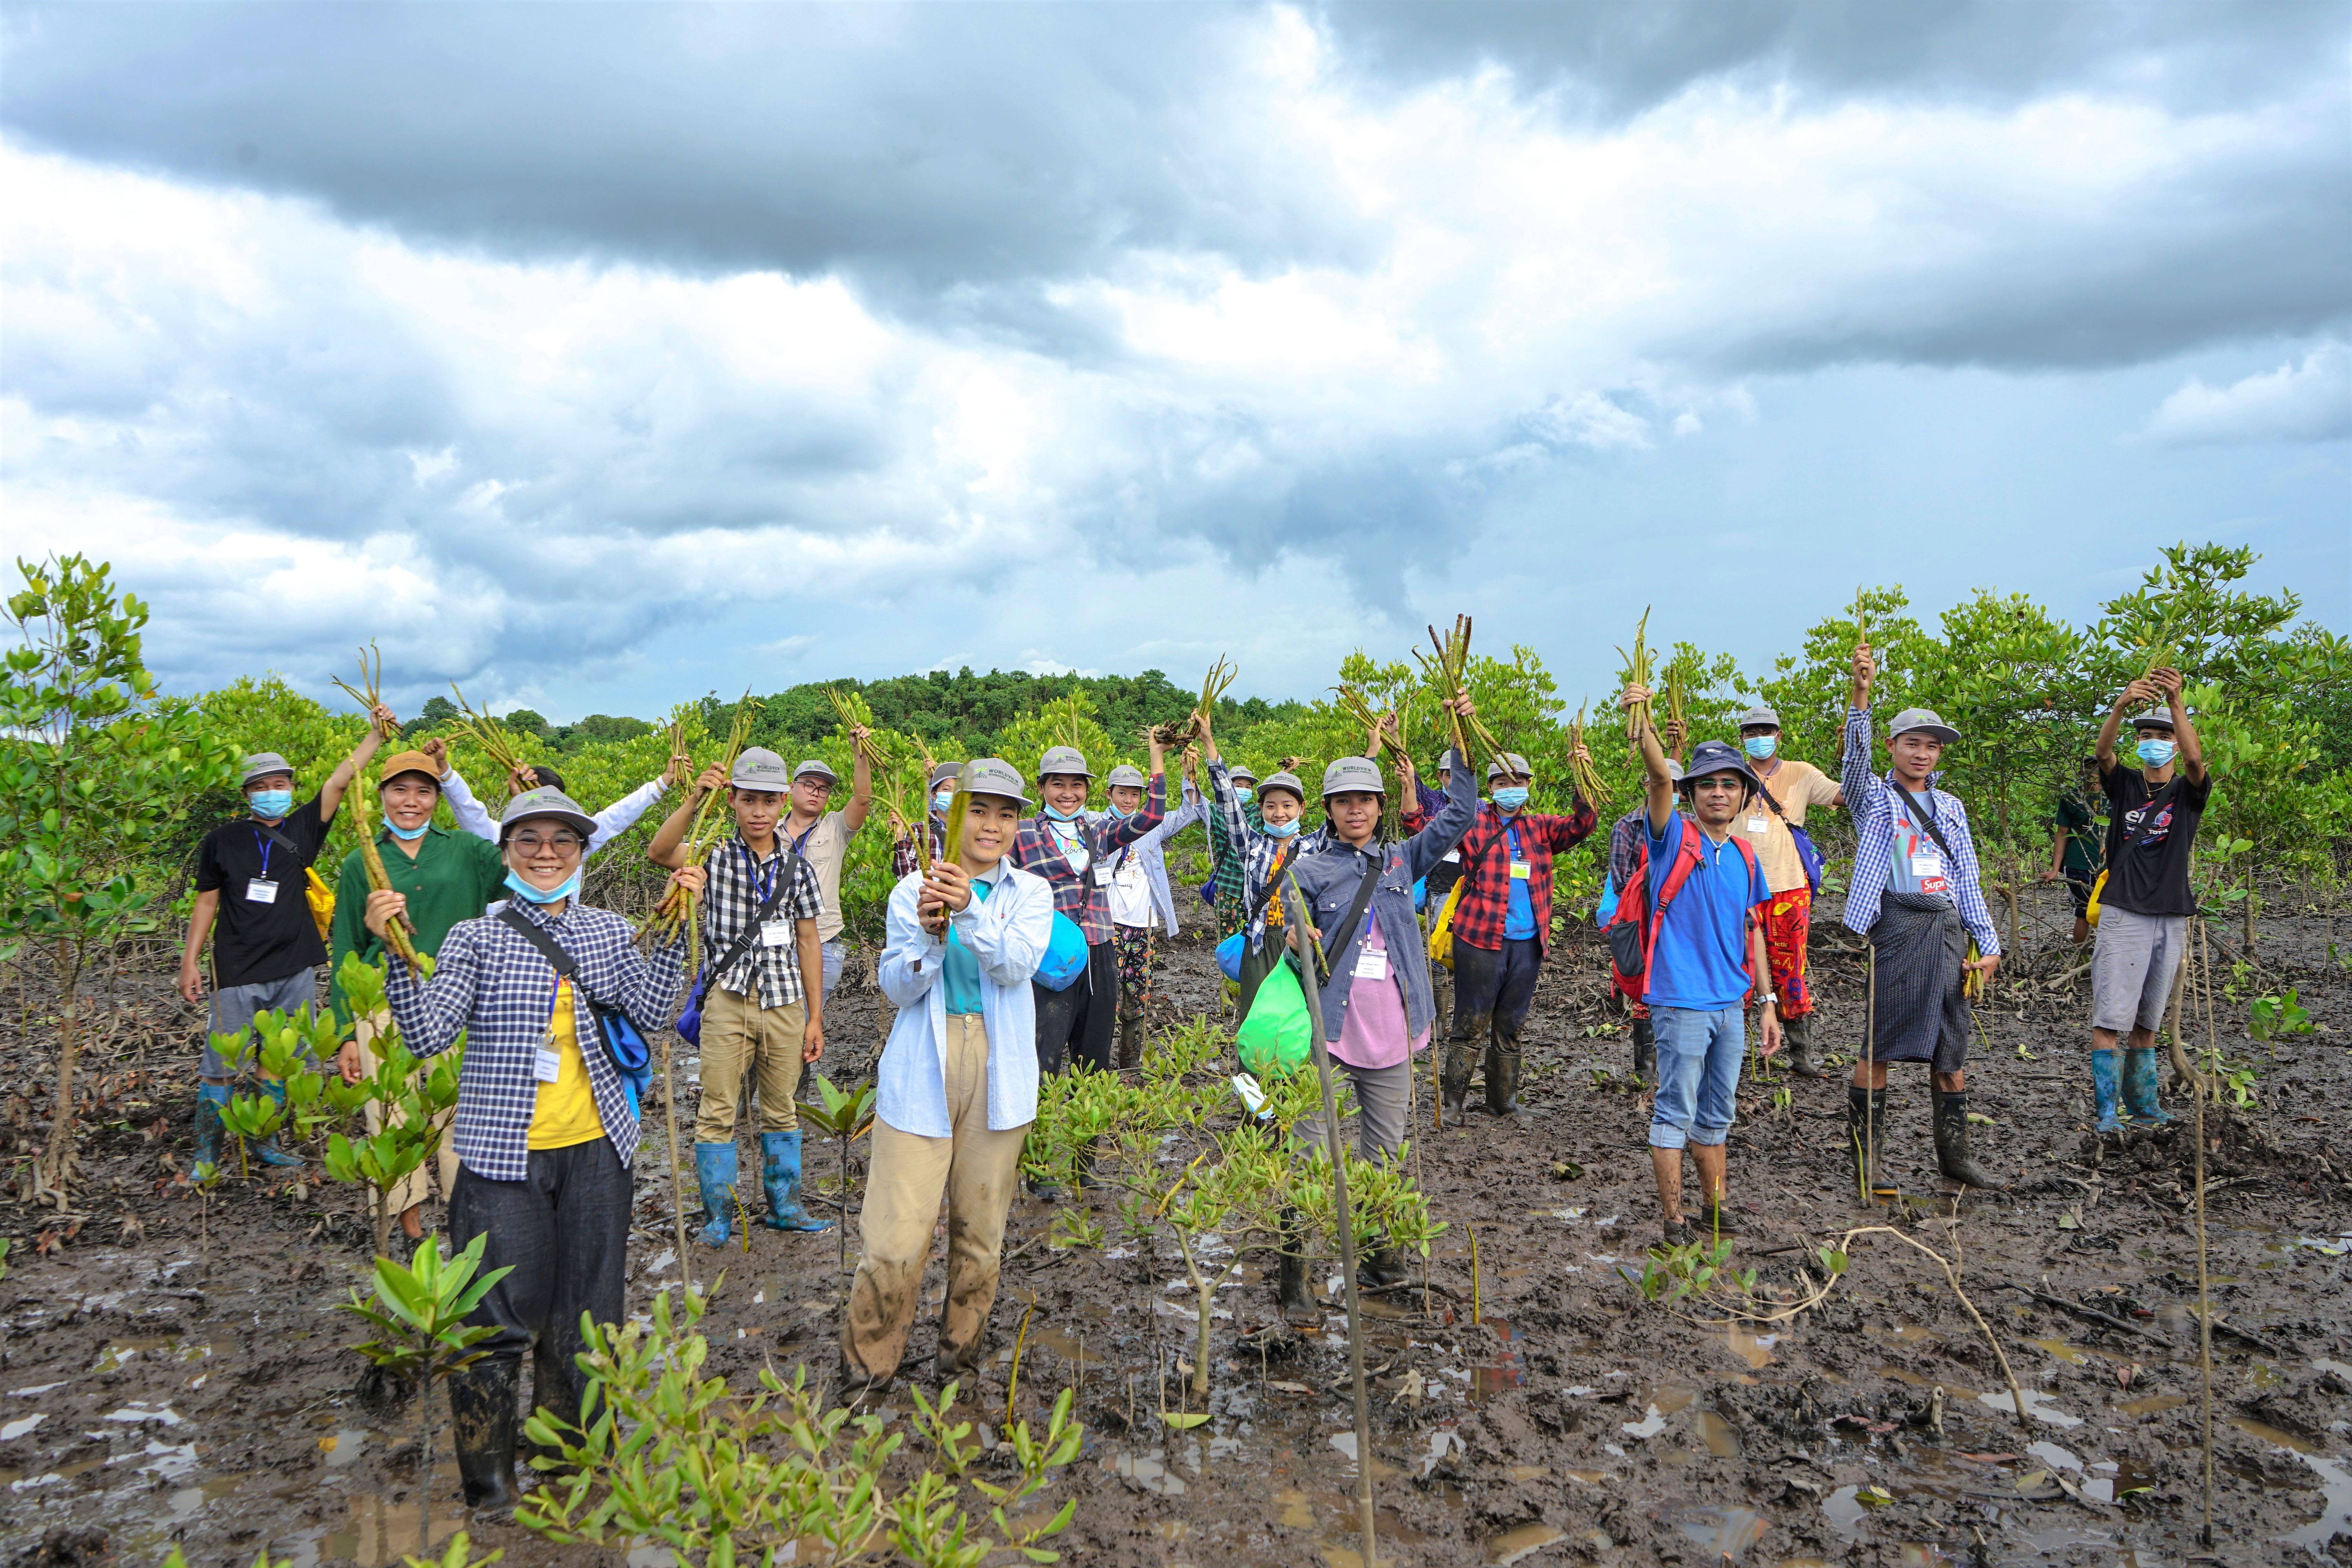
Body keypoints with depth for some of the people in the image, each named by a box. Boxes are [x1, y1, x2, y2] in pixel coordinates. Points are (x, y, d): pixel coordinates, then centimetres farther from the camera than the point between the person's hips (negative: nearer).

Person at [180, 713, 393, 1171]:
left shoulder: (301, 831, 5)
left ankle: (265, 1143, 27)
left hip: (294, 970, 2)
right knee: (220, 1065, 0)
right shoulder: (223, 840, 2)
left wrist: (375, 735, -11)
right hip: (237, 972, -2)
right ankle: (204, 1155, 14)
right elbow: (207, 902, 7)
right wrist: (190, 961, 3)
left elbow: (340, 780, -4)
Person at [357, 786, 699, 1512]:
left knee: (584, 1315, 14)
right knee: (498, 1320, 1)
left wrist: (675, 929, -7)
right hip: (504, 1156, -3)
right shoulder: (476, 938, -2)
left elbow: (650, 1013, -3)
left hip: (594, 1151, 3)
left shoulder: (607, 930, 7)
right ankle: (489, 1485, 19)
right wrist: (396, 951, -21)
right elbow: (429, 1033, -11)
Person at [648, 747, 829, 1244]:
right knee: (718, 1110, 1)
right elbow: (659, 853, -21)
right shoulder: (716, 855, 0)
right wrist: (693, 800, -33)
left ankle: (784, 1206, 26)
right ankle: (718, 1216, 15)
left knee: (781, 1109, 12)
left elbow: (807, 943, 9)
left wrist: (815, 1017, 7)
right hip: (728, 998, -2)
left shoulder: (797, 867, 6)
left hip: (784, 1002, 2)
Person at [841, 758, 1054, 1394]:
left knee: (981, 1227, 10)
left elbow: (1018, 964, -11)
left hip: (997, 1073, 1)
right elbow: (897, 987, -1)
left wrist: (970, 911, -26)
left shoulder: (1031, 893, 7)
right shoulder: (914, 889, 5)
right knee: (897, 1234, -6)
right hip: (921, 1072, -1)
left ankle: (961, 1351, 31)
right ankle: (866, 1368, 14)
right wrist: (928, 932, -19)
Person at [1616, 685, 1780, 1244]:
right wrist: (1643, 725, -41)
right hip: (1681, 1002, -6)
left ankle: (1717, 1211, 30)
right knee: (1676, 1111, 0)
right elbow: (1660, 779, -24)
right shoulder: (1675, 837, -6)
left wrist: (1767, 1001, 14)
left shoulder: (1745, 856, 11)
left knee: (1717, 1113, 17)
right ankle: (1673, 1221, 10)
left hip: (1731, 1004, 6)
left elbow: (1752, 933, 16)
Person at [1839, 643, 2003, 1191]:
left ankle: (1954, 1154, 18)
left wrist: (1988, 942, 10)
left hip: (1947, 933, 5)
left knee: (1951, 1048, 8)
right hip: (1893, 926, -5)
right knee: (1878, 1046, -4)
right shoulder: (1873, 798, 6)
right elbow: (1855, 757, -15)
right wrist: (1860, 694, -31)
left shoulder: (1951, 807, 20)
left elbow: (1968, 879, 19)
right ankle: (1866, 1155, 3)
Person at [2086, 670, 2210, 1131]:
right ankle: (2107, 1111, -7)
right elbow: (2103, 752, -15)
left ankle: (2144, 1106, 21)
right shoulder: (2125, 785, 6)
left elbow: (2195, 758, -17)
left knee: (2148, 1021, 10)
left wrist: (2176, 702, -32)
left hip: (2171, 920, 2)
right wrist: (2122, 706, -34)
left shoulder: (2189, 791, 5)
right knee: (2108, 1018, -9)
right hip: (2124, 915, -2)